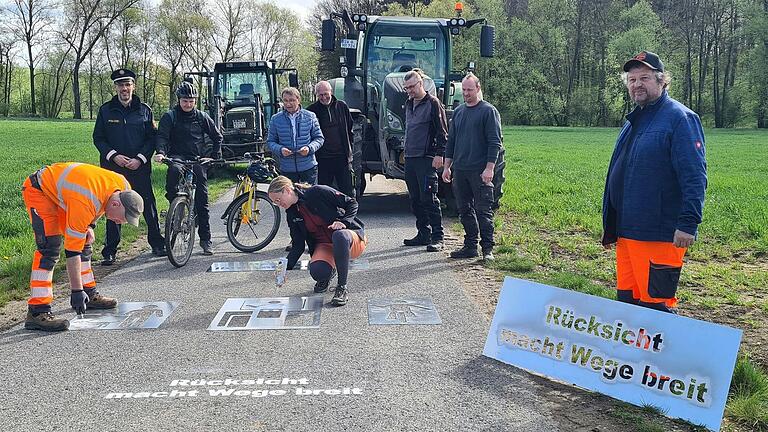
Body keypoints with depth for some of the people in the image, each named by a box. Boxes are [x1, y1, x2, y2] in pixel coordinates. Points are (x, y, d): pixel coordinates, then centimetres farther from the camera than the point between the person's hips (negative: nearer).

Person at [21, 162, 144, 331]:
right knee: (50, 248, -21)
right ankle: (37, 312, -22)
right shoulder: (83, 204, -38)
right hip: (38, 190, -9)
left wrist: (89, 225, -1)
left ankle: (90, 294, 23)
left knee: (85, 243, 9)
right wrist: (76, 291, -29)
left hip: (59, 188, 9)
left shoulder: (124, 187, -16)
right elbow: (72, 250, -33)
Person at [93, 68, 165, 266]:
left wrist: (140, 159, -9)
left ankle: (157, 244, 18)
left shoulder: (144, 110, 5)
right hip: (113, 166, 0)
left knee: (148, 205, 2)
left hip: (139, 167, 0)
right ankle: (110, 251, 10)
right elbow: (98, 138, 5)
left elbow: (152, 138, 4)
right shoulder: (106, 110, 5)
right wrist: (114, 156, -10)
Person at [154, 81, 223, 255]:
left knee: (202, 200, -4)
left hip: (198, 160, 1)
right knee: (174, 170, -40)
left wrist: (214, 157, 4)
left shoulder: (202, 117, 9)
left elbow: (218, 137, 16)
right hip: (177, 156, -1)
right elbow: (162, 136, -9)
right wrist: (161, 152, -29)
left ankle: (205, 239, 4)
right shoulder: (169, 117, 4)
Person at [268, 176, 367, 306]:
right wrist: (285, 268, -5)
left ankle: (342, 288, -27)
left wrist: (343, 222, -23)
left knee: (339, 235, -42)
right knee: (316, 271, -30)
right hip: (324, 245, 4)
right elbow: (298, 246, 7)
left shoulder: (318, 192, -12)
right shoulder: (292, 214, 6)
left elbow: (352, 203, -8)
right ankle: (329, 272, 11)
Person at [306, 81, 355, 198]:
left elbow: (350, 129, 14)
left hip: (342, 157, 1)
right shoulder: (311, 110, -1)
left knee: (348, 191, 6)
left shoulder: (342, 106, 6)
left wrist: (349, 148, 8)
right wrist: (313, 150, -3)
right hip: (322, 159, -1)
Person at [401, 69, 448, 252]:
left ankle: (437, 237, -5)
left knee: (428, 199, -9)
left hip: (426, 158, -8)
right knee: (415, 200, 10)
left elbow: (442, 132, -10)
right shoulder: (409, 104, 17)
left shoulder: (433, 103, -6)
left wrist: (439, 154, -16)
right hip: (409, 158, 8)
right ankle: (423, 234, 18)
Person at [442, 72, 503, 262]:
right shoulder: (458, 111, 15)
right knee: (464, 210, 10)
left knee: (483, 211, -4)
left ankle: (487, 249, 2)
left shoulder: (489, 111, -4)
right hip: (459, 170, 6)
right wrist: (447, 166, 14)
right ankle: (470, 246, 18)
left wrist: (489, 168, -16)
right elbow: (451, 141, 20)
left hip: (480, 172, -6)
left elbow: (495, 143, -9)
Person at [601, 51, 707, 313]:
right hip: (626, 232, 9)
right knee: (626, 299, 13)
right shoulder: (633, 121, 18)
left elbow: (695, 176, -15)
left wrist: (688, 223, -21)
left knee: (655, 303, -5)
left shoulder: (680, 118, -8)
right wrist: (609, 228, 24)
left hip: (659, 235, -8)